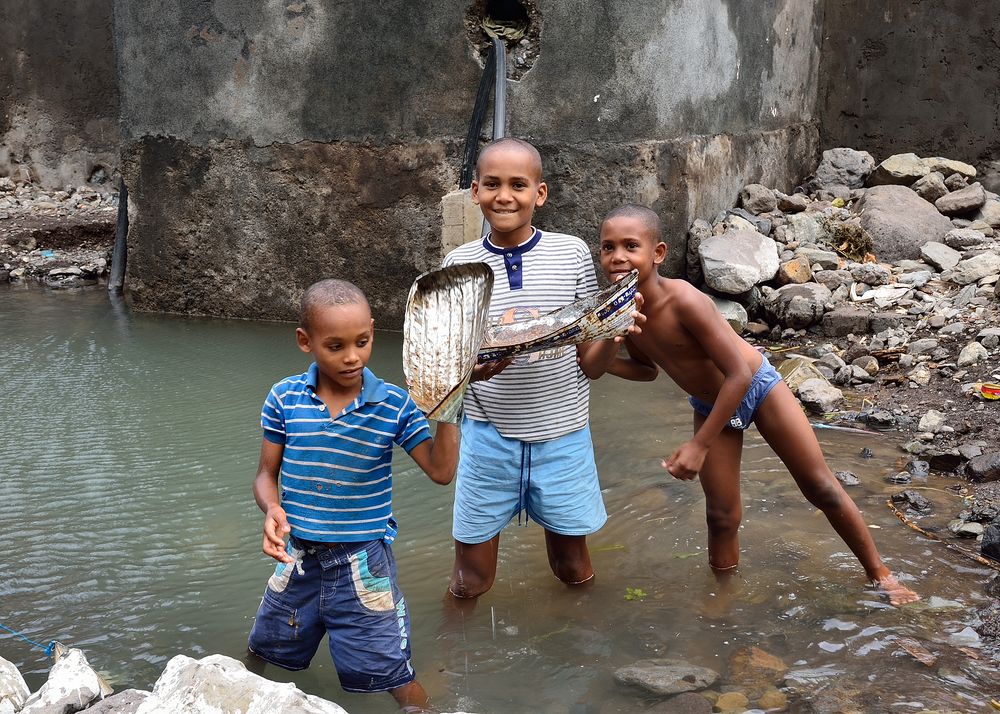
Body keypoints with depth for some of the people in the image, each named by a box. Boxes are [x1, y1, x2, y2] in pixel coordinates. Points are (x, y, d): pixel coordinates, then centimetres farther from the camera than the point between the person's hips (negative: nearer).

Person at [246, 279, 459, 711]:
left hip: (364, 562, -2)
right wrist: (272, 510, -19)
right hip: (298, 557, 3)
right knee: (264, 661, 24)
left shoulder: (393, 404, -10)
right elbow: (267, 474, 2)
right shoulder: (284, 398, -6)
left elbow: (441, 471, -11)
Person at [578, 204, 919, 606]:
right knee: (721, 516, 4)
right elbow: (647, 369, 4)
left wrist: (699, 445, -29)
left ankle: (879, 573, 24)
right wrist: (604, 360, -16)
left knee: (820, 487, 6)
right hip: (710, 405, 5)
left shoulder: (683, 300, -35)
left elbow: (739, 374, -32)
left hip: (756, 385, -4)